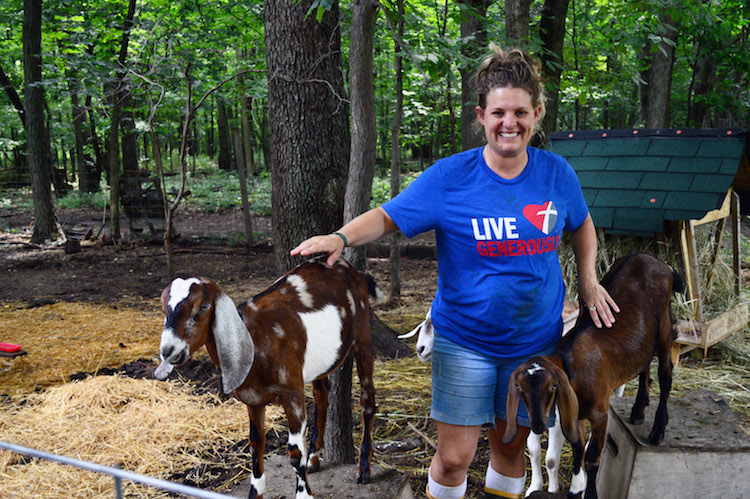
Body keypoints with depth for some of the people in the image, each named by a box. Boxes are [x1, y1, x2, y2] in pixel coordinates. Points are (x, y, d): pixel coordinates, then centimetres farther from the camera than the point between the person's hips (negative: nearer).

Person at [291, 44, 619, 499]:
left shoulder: (556, 172, -2)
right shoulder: (450, 176, -12)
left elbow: (581, 225, 16)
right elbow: (388, 217, -13)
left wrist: (588, 281, 5)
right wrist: (342, 237, -32)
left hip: (535, 340, 3)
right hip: (464, 338, -2)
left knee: (511, 445, 17)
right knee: (455, 456, 1)